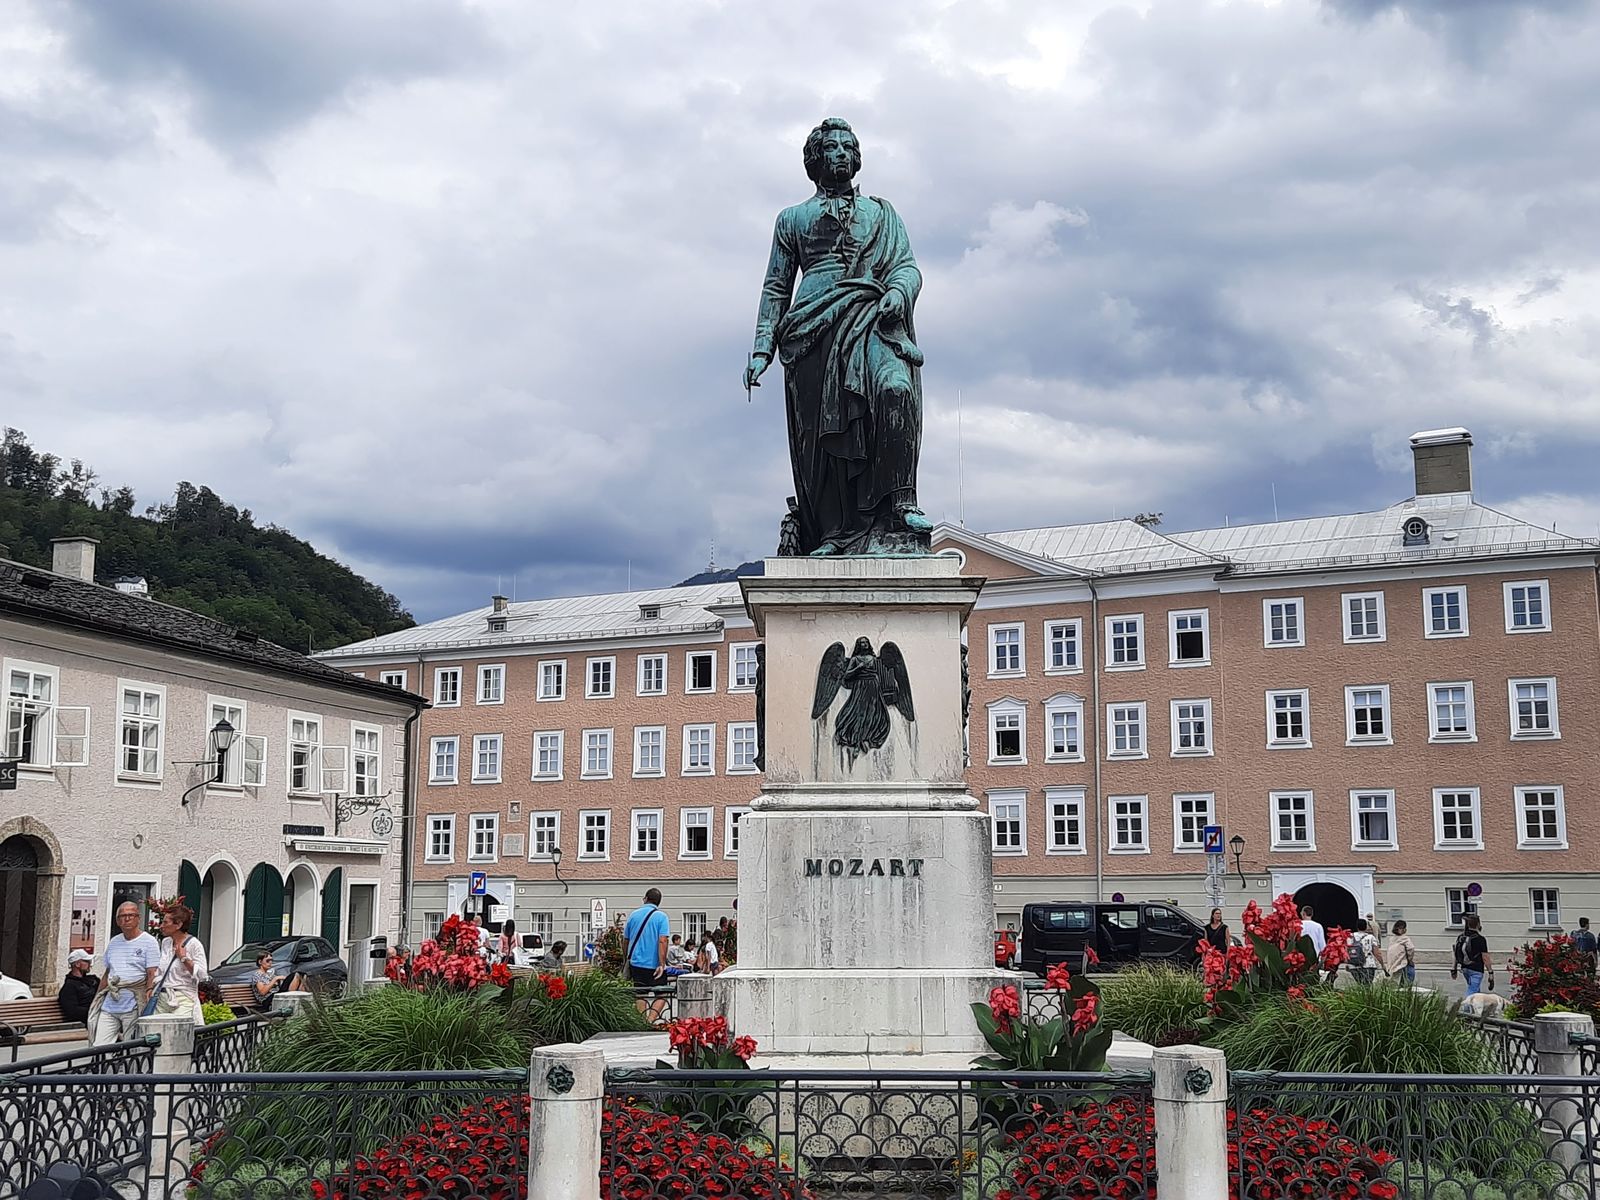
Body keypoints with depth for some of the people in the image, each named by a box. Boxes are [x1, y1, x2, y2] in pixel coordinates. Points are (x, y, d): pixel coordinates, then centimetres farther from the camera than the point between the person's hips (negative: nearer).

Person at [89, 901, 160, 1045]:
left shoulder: (149, 942, -1)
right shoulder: (113, 942, 19)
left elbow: (152, 974, -7)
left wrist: (147, 1002, -16)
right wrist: (97, 999, 20)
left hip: (133, 1006, -6)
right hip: (109, 1006, 6)